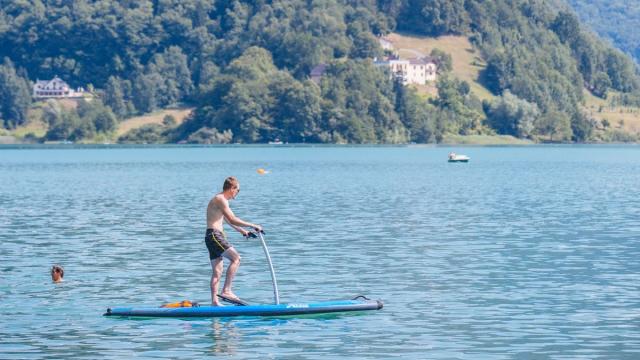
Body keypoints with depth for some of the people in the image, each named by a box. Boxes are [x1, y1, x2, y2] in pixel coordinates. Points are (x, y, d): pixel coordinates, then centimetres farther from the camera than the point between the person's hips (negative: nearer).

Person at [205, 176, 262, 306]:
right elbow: (232, 220, -21)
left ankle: (215, 301, 7)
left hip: (212, 237, 11)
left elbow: (228, 220, 35)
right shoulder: (221, 199, -12)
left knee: (217, 272, 8)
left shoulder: (220, 199, 22)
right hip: (214, 235, -11)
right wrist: (253, 226, -17)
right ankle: (226, 290, -25)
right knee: (235, 258, -20)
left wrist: (242, 231, 41)